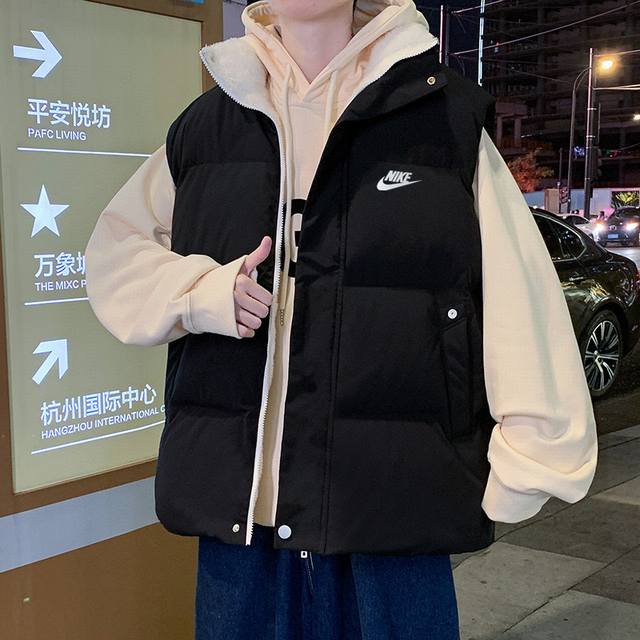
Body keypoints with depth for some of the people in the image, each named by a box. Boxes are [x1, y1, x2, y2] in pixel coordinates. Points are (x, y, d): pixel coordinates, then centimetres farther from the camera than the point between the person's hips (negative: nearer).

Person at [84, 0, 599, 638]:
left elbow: (520, 299, -3)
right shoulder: (203, 124, 9)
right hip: (236, 497, 3)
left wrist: (533, 462, -8)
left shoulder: (446, 114, 1)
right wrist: (201, 291, -4)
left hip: (394, 492, -2)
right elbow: (113, 251, 16)